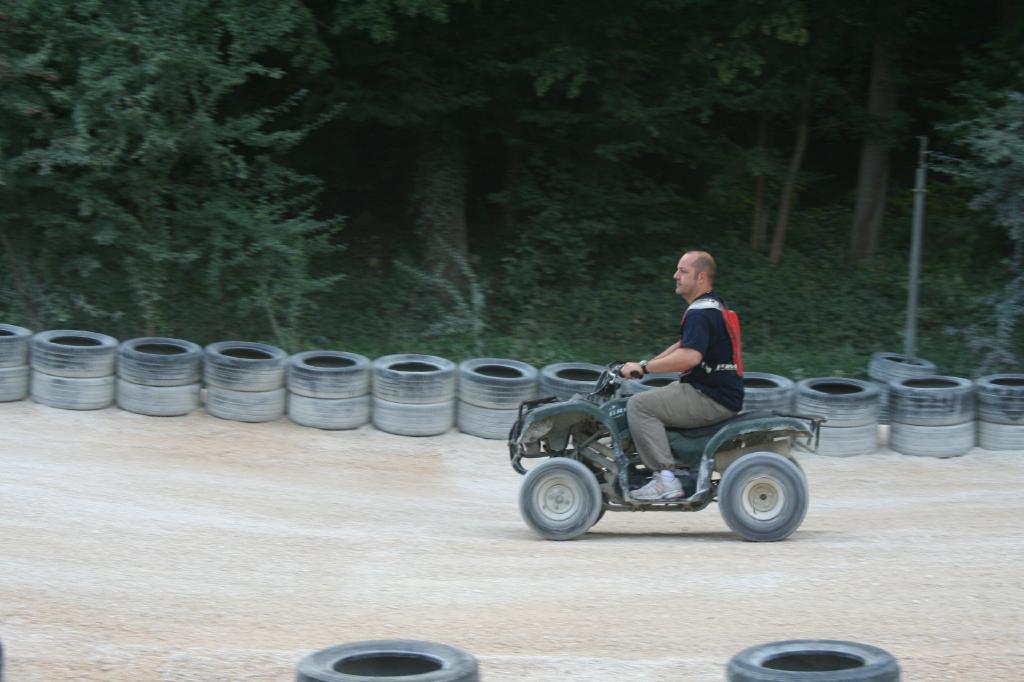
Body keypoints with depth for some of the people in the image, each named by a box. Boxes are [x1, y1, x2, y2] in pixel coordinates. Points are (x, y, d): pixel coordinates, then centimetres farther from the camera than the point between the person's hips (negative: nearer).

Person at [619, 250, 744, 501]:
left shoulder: (701, 313, -17)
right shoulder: (713, 304, 17)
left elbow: (690, 356, -31)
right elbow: (683, 345, 27)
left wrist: (644, 367, -24)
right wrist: (648, 364, 20)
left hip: (711, 400, -11)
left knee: (639, 405, -15)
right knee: (653, 398, 23)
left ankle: (666, 479, -19)